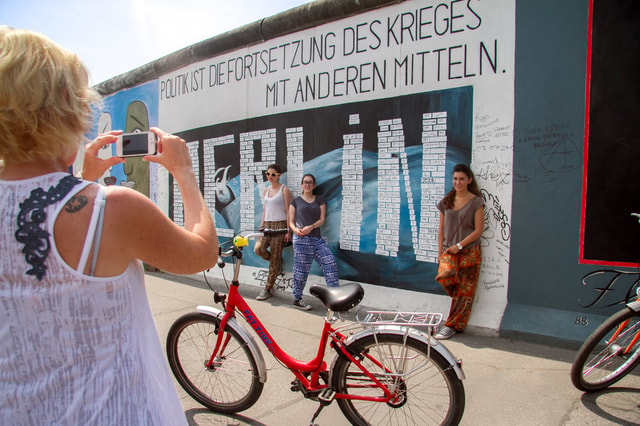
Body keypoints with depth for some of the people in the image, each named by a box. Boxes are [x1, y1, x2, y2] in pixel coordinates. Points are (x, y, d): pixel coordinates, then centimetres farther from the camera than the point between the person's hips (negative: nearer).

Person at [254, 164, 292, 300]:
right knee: (258, 248, -18)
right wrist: (261, 226, 14)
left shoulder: (284, 190, -2)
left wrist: (288, 231, -11)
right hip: (267, 224, 6)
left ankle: (267, 289, 6)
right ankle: (277, 262, 14)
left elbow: (288, 211, -6)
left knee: (275, 258, -3)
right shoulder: (266, 191, 16)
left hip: (280, 225, -5)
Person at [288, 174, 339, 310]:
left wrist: (311, 227, -12)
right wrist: (295, 229, -13)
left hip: (317, 238, 3)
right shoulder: (296, 201, 13)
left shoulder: (320, 200, 17)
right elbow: (291, 222, 10)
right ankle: (297, 300, 12)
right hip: (301, 239, -2)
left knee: (330, 263, -9)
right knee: (301, 270, -2)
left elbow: (322, 220, 7)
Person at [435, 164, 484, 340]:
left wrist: (459, 245, -13)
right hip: (449, 251, 3)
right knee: (445, 279, -16)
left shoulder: (476, 202, -2)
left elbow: (478, 231, -6)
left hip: (469, 252, -3)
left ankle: (453, 325, 8)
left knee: (463, 290, -2)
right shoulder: (446, 201, 11)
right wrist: (441, 252, 5)